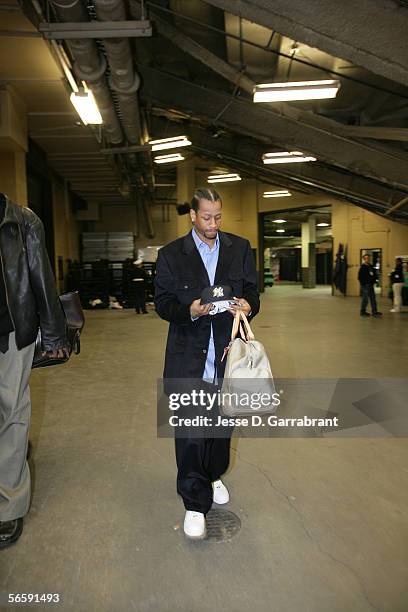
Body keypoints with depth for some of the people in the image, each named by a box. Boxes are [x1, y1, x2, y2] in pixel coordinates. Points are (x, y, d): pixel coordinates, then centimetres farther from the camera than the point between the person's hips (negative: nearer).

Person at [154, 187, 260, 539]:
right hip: (189, 356, -2)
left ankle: (214, 476, 44)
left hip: (228, 352, 3)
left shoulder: (240, 248, 7)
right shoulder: (171, 255, 0)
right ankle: (195, 503, 16)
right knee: (190, 431, -1)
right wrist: (188, 311, -20)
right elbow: (162, 302, -1)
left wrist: (248, 306, -13)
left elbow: (252, 290, 9)